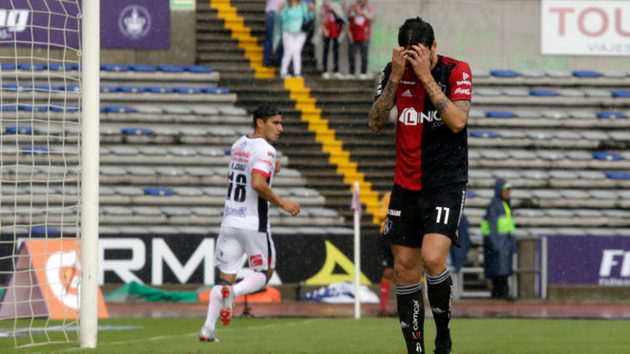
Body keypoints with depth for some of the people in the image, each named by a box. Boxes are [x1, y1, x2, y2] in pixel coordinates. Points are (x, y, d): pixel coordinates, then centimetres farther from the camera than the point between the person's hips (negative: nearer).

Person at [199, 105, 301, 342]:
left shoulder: (239, 145, 13)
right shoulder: (265, 149, -12)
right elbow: (257, 184, -25)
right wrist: (282, 203, -13)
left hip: (229, 222, 6)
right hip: (253, 223, -6)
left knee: (225, 276, 9)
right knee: (264, 273, 10)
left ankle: (208, 328, -3)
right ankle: (233, 292, -20)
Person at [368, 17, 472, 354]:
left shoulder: (456, 71, -8)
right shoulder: (394, 72, 2)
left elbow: (457, 121, -20)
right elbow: (376, 122, -5)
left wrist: (426, 76, -22)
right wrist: (396, 77, -15)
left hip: (446, 184, -4)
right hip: (406, 184, 4)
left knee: (432, 257, -22)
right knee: (404, 267, 3)